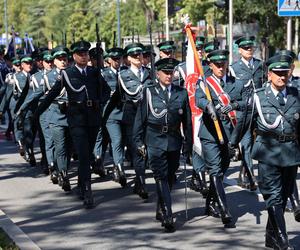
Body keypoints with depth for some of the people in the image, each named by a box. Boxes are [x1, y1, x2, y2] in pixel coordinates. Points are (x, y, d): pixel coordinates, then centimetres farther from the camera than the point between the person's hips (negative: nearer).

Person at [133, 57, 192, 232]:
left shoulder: (182, 93, 6)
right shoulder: (149, 92, 0)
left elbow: (187, 121, 8)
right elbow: (140, 118, 2)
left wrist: (188, 144, 6)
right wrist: (139, 141, -1)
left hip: (174, 141, 3)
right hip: (155, 141, -3)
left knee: (169, 178, 10)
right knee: (161, 178, -9)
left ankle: (161, 211, 28)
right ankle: (167, 217, -11)